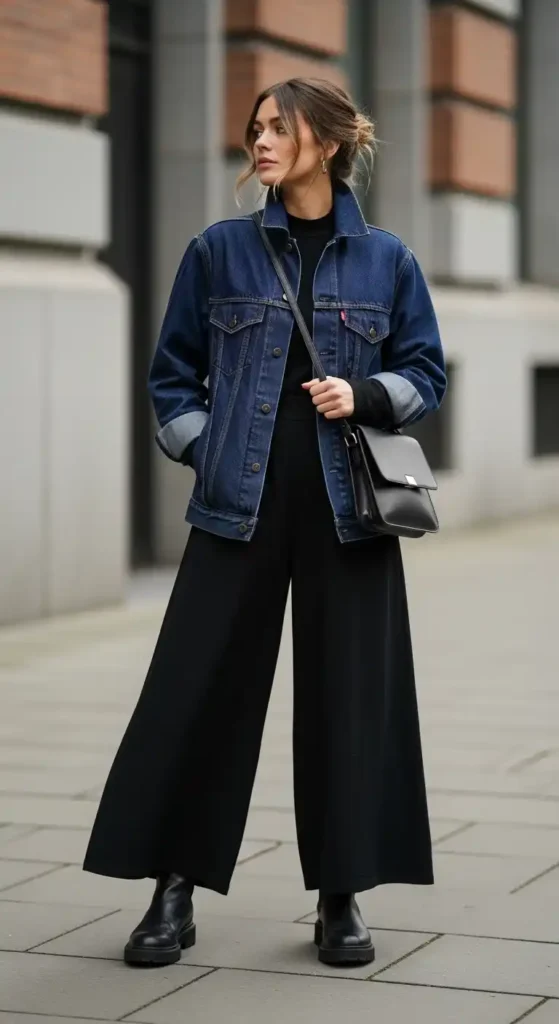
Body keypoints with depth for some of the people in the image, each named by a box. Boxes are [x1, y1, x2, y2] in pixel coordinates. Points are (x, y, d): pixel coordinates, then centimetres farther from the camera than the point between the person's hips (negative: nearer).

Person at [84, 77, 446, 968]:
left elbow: (427, 374, 9)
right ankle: (175, 891, 10)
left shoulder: (386, 260, 6)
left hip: (348, 508, 0)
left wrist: (365, 393, -9)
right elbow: (174, 372, 11)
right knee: (198, 690, -1)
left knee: (348, 695, 3)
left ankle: (341, 899, 14)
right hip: (240, 503, 0)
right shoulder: (220, 251, 6)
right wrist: (202, 452, -2)